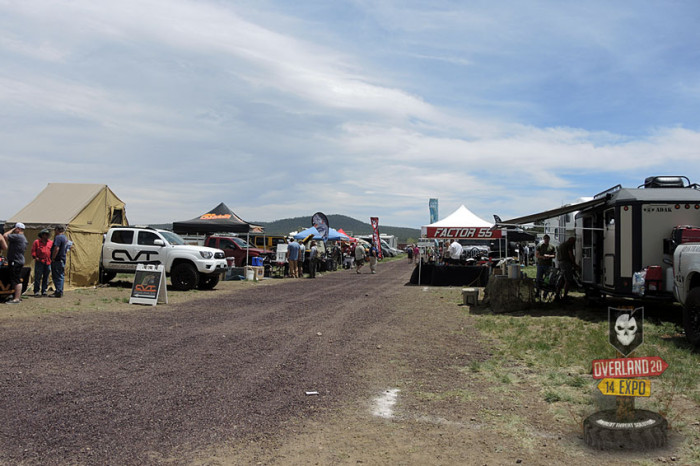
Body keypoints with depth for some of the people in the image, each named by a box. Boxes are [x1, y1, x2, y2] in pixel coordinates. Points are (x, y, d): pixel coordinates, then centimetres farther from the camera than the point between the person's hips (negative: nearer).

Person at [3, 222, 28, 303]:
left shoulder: (18, 237, -15)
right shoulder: (23, 238, 17)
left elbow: (5, 236, -16)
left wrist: (12, 230, -4)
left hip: (15, 262, -10)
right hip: (19, 261, 10)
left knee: (16, 280, -10)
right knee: (18, 280, 15)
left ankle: (16, 299, -10)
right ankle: (18, 297, 21)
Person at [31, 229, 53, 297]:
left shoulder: (51, 242, 14)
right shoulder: (37, 241, 5)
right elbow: (33, 250, 4)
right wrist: (35, 257, -8)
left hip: (48, 262, 3)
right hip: (39, 261, -3)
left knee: (46, 278, 7)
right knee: (38, 277, -4)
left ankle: (44, 291, 14)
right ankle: (36, 291, 0)